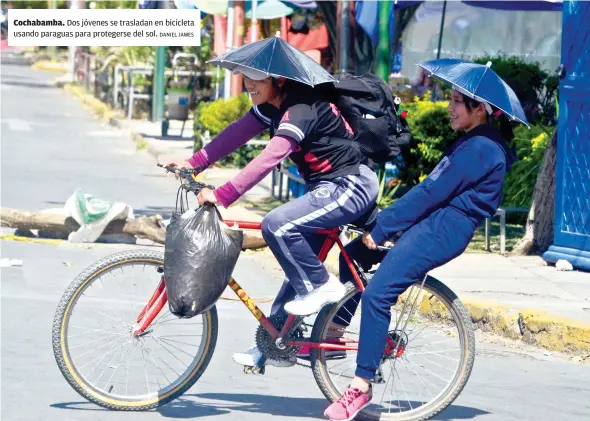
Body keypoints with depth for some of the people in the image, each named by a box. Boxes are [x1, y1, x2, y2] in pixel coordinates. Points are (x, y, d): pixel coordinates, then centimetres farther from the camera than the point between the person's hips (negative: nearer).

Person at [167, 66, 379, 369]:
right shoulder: (273, 106, 5)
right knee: (298, 267, 11)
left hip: (351, 187, -10)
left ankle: (321, 286, -8)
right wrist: (194, 163, -7)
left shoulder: (301, 110, -25)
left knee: (277, 225, -26)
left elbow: (269, 159, -34)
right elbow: (238, 132, 4)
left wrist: (221, 195, -38)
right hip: (328, 187, 10)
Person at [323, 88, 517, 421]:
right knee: (352, 254, 16)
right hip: (432, 222, 11)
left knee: (376, 295, -20)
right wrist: (387, 223, 14)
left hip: (440, 230, -11)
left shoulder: (480, 148, -14)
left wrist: (381, 228, -13)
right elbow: (434, 190, 20)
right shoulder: (476, 143, 18)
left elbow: (431, 192, -16)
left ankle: (361, 386, -19)